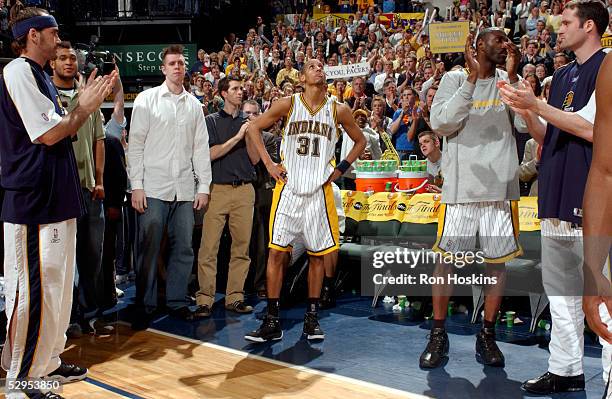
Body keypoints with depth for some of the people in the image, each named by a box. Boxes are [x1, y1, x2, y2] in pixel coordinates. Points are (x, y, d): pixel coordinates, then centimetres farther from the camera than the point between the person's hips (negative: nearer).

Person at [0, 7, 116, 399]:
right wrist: (85, 106, -6)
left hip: (56, 199, 10)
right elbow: (49, 134, -19)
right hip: (33, 203, -10)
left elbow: (61, 131, 19)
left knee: (55, 284, 17)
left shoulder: (40, 75, 18)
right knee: (34, 290, -6)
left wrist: (90, 102, 10)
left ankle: (46, 362, 29)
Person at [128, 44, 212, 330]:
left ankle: (177, 301, 18)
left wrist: (204, 186, 7)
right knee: (149, 250, -2)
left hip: (185, 190, 3)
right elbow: (136, 144, -1)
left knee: (184, 248, 6)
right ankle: (145, 305, 9)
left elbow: (201, 148, 13)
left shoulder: (194, 105, 13)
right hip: (154, 188, -3)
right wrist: (136, 185, -8)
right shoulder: (147, 99, 3)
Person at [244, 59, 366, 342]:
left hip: (320, 190, 1)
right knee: (277, 251, -3)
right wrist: (269, 164, 0)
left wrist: (341, 169, 4)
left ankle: (311, 317, 18)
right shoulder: (288, 105, -1)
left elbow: (360, 141, 16)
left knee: (317, 254, 6)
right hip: (288, 188, -1)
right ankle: (272, 321, 4)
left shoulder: (338, 110, 3)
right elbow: (254, 128, 8)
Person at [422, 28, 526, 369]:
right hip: (461, 184, -3)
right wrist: (472, 77, -14)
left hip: (502, 184, 3)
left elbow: (526, 124, -2)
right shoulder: (455, 79, 2)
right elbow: (441, 124, -11)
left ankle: (487, 336, 19)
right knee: (446, 258, 0)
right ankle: (438, 335, 14)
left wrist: (513, 76, -8)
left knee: (497, 261, 6)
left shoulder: (508, 81, 11)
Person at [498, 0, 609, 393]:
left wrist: (536, 104, -15)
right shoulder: (563, 76, 17)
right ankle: (565, 370, 22)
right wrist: (526, 111, 2)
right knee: (561, 290, 12)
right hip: (557, 195, 9)